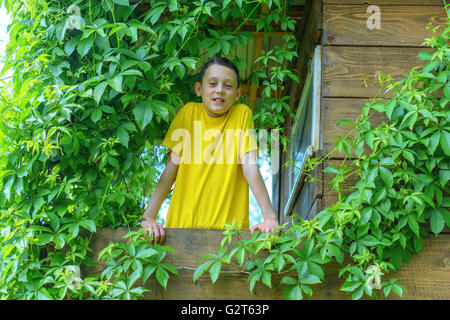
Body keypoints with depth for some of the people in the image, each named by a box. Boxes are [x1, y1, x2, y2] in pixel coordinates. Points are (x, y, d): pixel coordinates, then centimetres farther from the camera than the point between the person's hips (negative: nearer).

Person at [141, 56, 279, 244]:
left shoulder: (242, 114, 2)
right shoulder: (188, 112, 4)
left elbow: (251, 168, -4)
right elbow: (170, 169, 1)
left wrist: (270, 218, -15)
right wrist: (149, 217, -9)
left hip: (229, 227, -1)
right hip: (182, 224, 1)